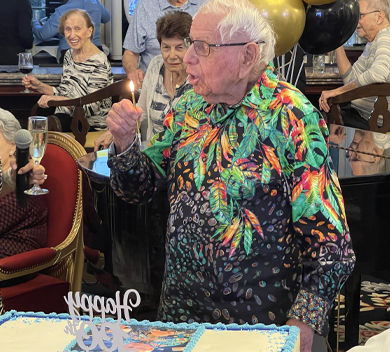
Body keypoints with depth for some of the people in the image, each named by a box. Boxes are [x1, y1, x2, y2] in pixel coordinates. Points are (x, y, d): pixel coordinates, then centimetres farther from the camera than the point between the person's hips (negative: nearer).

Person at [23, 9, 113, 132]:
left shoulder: (99, 62, -16)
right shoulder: (69, 55, 10)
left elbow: (92, 106, -21)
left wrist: (57, 99, -29)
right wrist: (40, 86, 2)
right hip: (66, 118, 7)